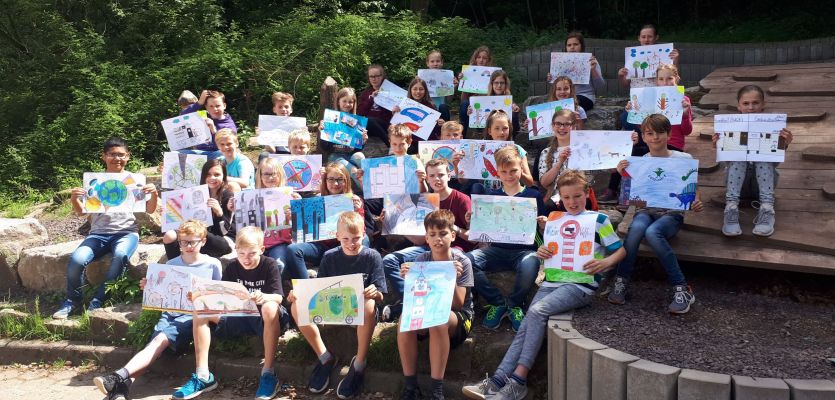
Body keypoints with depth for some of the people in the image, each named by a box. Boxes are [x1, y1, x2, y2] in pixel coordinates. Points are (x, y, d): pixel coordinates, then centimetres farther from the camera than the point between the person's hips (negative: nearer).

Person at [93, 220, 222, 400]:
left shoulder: (212, 264, 6)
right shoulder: (171, 264, 17)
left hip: (192, 316, -4)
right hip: (169, 314, 4)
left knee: (160, 340, -29)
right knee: (154, 345, -23)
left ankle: (120, 376, -43)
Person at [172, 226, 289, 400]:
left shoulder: (269, 265, -8)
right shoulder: (232, 268, 4)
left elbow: (278, 297, -19)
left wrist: (263, 297, -42)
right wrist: (202, 295, -22)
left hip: (265, 320, -5)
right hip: (239, 317, 5)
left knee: (270, 308, -39)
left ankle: (268, 373, -32)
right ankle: (203, 376, -15)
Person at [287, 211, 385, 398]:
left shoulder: (372, 257, -4)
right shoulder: (329, 257, 4)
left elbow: (379, 297, -8)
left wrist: (375, 293, -33)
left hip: (360, 312, -3)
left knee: (369, 304, -39)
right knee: (297, 305, -20)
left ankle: (359, 363, -21)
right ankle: (325, 358, -9)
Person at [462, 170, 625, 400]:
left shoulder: (599, 220, 6)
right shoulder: (557, 220, 21)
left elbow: (621, 250, 4)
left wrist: (606, 262, -17)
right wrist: (541, 253, 3)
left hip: (580, 285, -5)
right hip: (551, 282, 5)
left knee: (537, 311, -28)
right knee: (527, 325, -16)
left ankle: (518, 379, -27)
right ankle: (498, 381, -26)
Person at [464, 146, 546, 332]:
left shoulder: (533, 195, 7)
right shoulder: (492, 196, 13)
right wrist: (472, 222, -6)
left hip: (524, 249, -2)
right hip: (497, 249, 2)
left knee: (530, 265, -39)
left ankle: (514, 304, -4)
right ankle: (498, 303, -6)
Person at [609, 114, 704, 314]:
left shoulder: (683, 159, 1)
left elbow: (693, 191, 8)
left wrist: (696, 204, -14)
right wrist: (623, 175, -14)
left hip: (672, 213, -2)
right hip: (646, 211, 2)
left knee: (652, 232, -36)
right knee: (637, 227, -35)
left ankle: (682, 289, -25)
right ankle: (621, 281, -23)